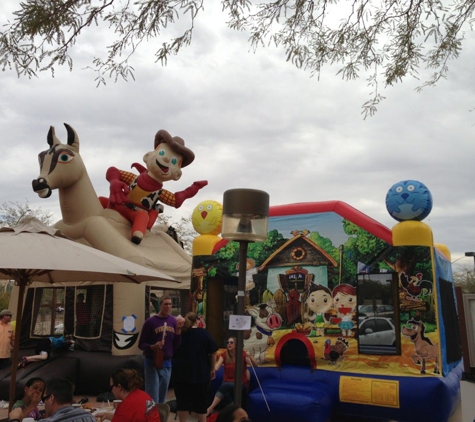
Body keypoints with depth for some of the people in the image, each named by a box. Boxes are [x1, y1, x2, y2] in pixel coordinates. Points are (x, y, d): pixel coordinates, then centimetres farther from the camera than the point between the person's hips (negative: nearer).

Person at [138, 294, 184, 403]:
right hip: (152, 363, -4)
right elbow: (141, 344, -5)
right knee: (152, 398, -2)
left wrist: (179, 329, -10)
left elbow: (176, 345, 2)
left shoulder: (174, 321, 1)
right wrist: (153, 346, -23)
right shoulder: (150, 322, -9)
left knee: (162, 397, 14)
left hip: (167, 363, 4)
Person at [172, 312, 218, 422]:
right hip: (200, 373, -1)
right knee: (201, 401, 11)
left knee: (182, 400, 9)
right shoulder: (204, 333, -5)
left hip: (181, 372, 2)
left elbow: (172, 353, 12)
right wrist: (212, 369, 6)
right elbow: (213, 352, -3)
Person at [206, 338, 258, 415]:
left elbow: (255, 365, -15)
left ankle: (210, 408, -35)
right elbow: (216, 367, -12)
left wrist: (250, 356, -33)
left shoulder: (243, 354, -5)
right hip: (227, 383, 3)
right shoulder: (224, 355, 1)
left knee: (225, 386, -32)